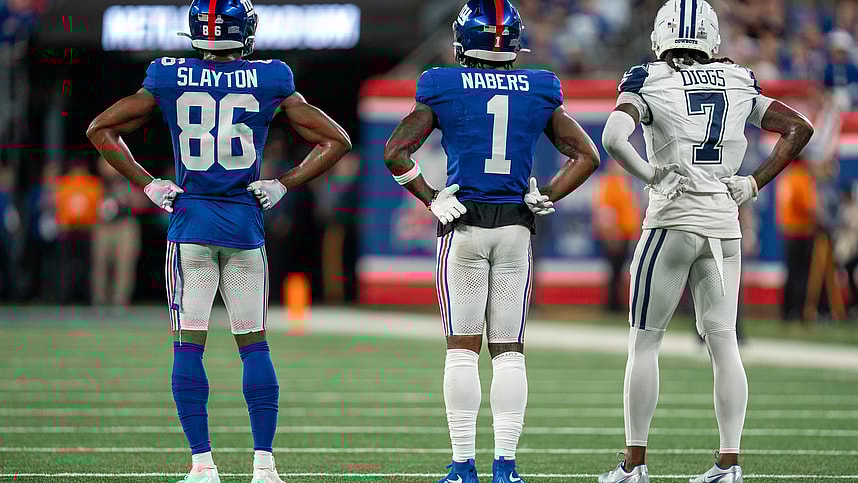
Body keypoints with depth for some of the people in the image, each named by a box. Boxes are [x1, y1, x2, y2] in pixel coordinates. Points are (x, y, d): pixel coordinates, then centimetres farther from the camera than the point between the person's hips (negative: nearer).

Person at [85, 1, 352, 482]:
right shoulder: (270, 83, -1)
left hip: (190, 221, 0)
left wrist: (147, 184, 5)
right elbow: (336, 140, 3)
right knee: (254, 344, 8)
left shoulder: (170, 79, 0)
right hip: (245, 224, 1)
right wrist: (283, 185, 5)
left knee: (189, 346, 2)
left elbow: (101, 129, 5)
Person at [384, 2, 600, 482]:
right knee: (509, 350, 5)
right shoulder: (539, 92, 5)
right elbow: (587, 156, 7)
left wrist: (433, 200, -1)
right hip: (516, 228, 2)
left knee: (463, 348, 2)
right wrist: (547, 199, 7)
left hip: (464, 226, -2)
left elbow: (396, 153, -7)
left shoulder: (444, 89, -2)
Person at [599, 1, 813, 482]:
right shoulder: (739, 84, 7)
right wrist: (755, 183, 7)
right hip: (724, 226, 4)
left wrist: (654, 176, -9)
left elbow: (614, 139, -21)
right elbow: (800, 127, 8)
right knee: (723, 341, 7)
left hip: (671, 224, -4)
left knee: (645, 342, 5)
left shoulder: (649, 84, -4)